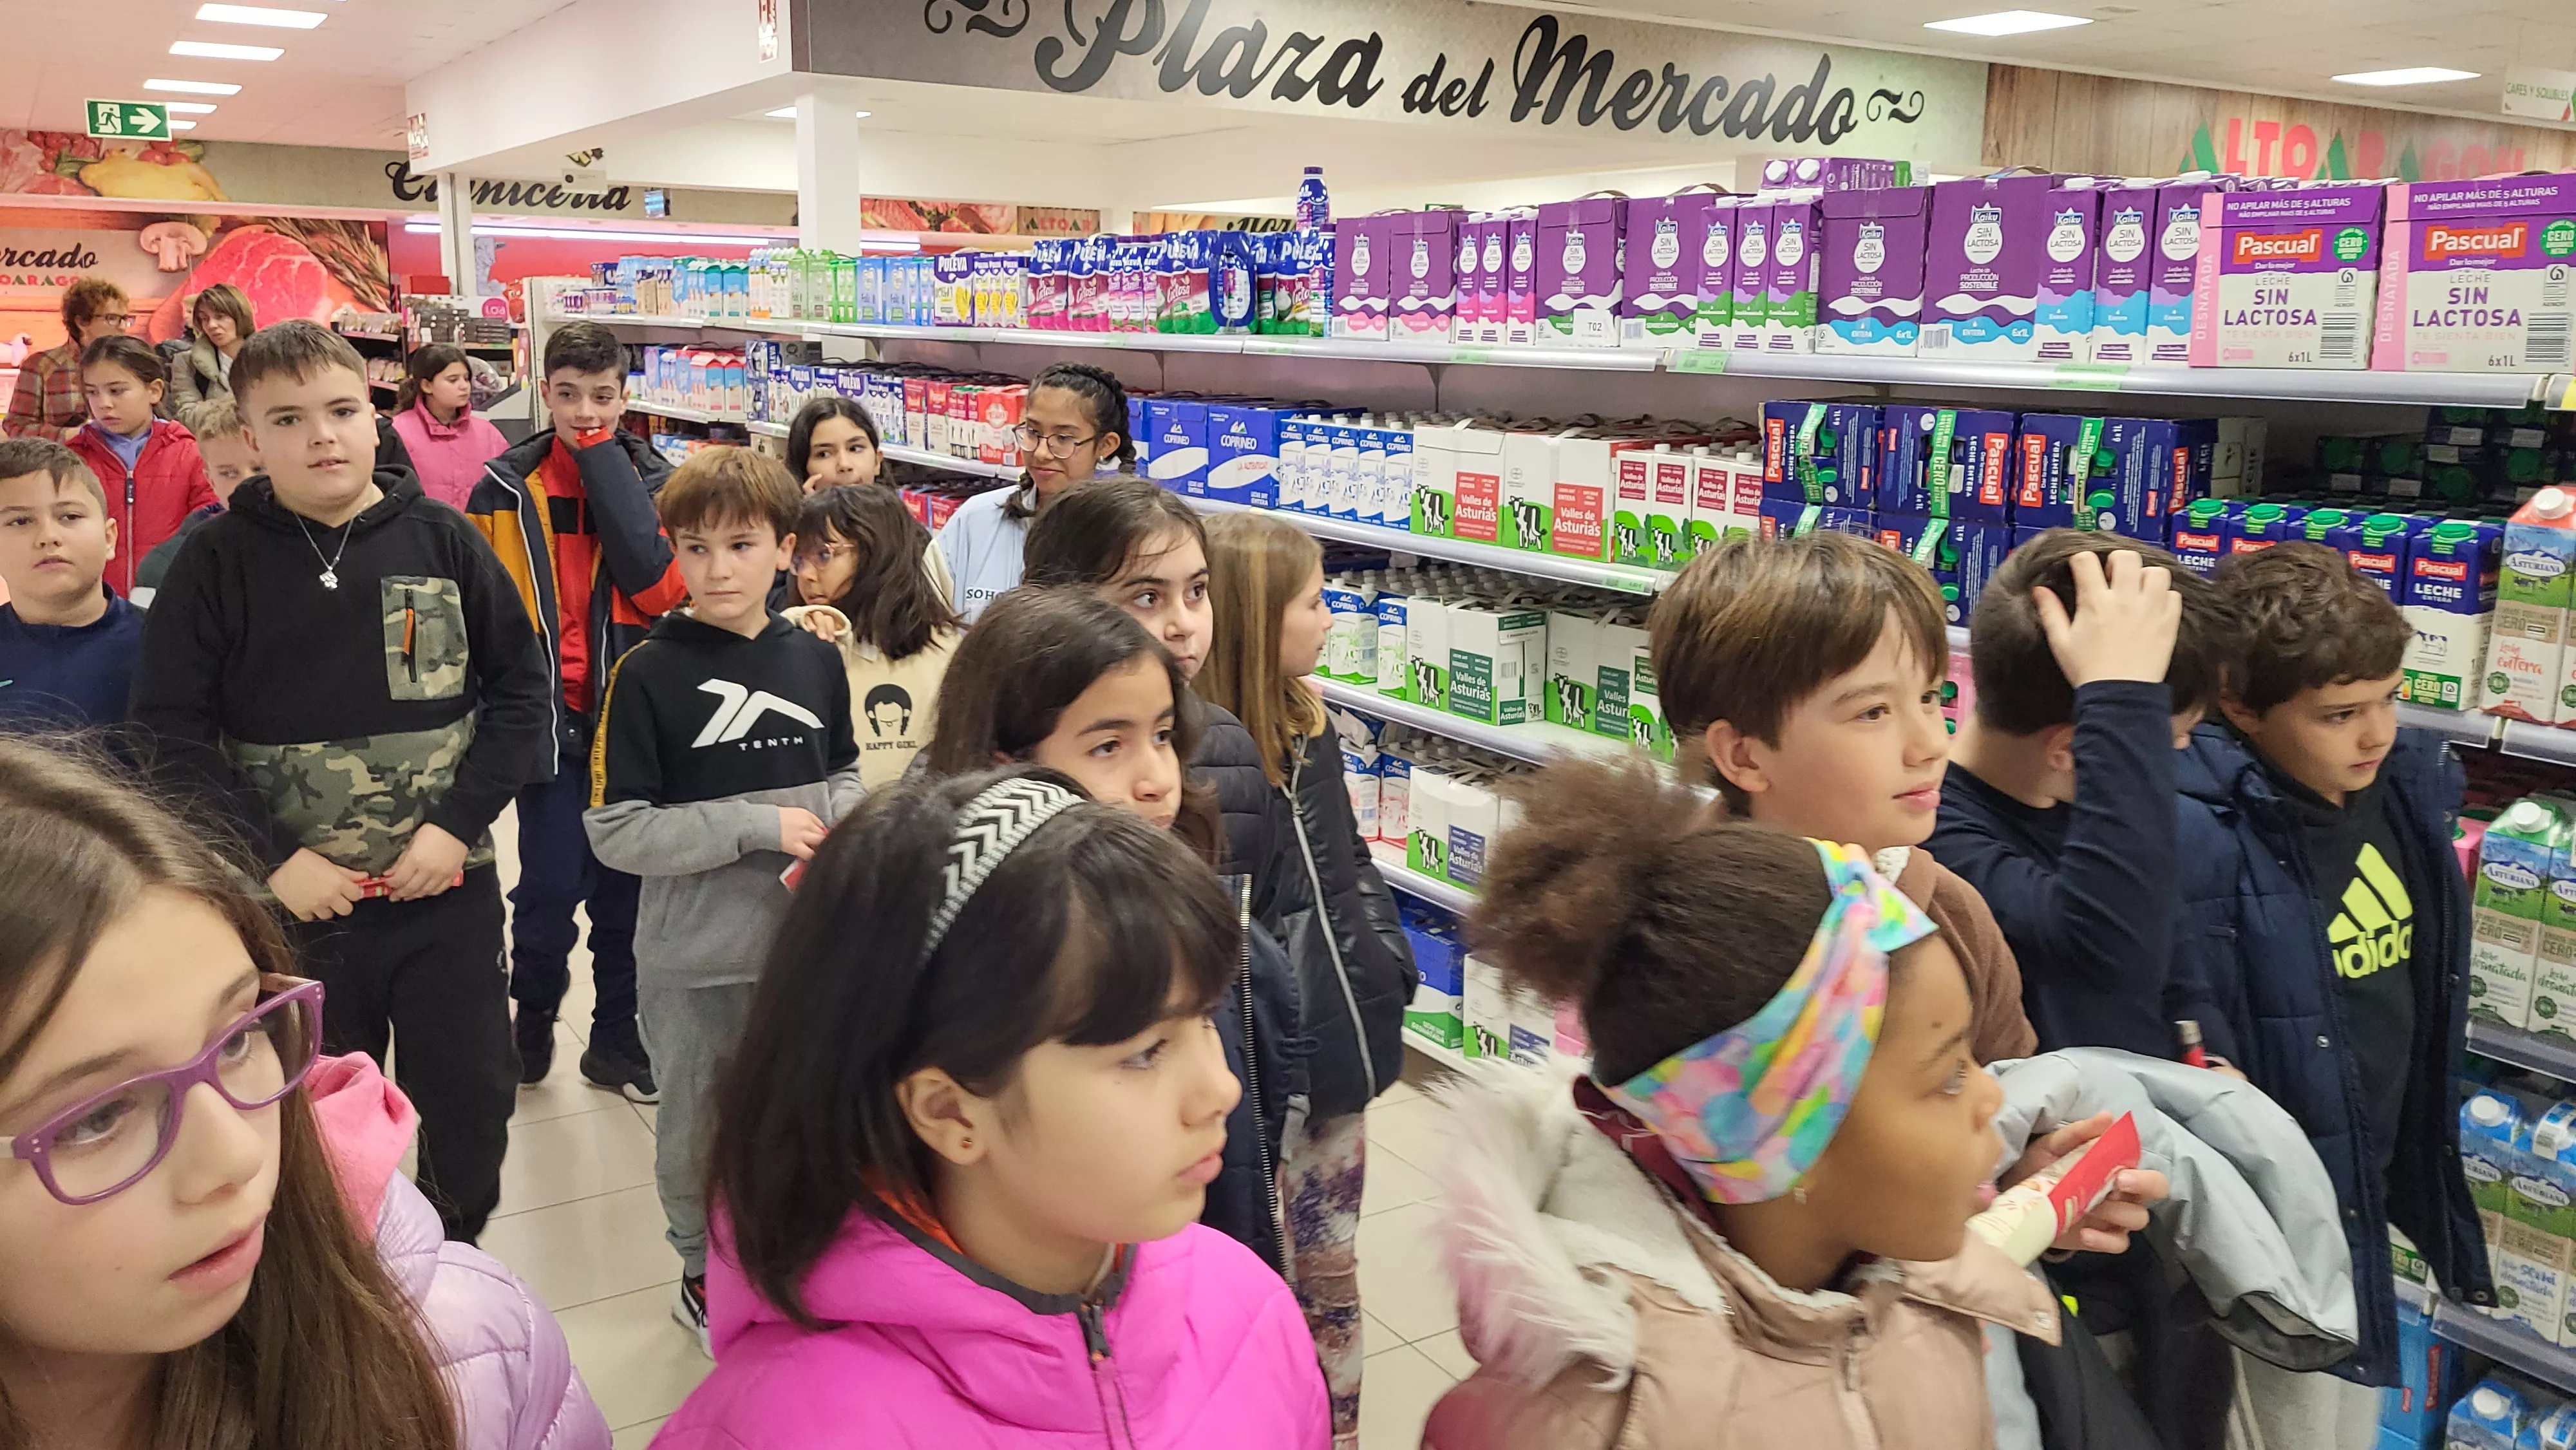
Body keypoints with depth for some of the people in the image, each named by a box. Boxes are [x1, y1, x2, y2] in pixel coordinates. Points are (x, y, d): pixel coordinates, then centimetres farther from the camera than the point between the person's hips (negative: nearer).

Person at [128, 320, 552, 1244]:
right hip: (293, 901, 0)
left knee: (473, 1101, 10)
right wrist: (272, 858, -12)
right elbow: (169, 728, -4)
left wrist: (458, 825, -8)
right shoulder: (219, 561, -4)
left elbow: (521, 688, 2)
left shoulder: (442, 540, -1)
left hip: (448, 890, 1)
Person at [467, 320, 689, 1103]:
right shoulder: (505, 488, 0)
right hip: (549, 717, -1)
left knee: (623, 890, 10)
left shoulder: (653, 480, 1)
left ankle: (616, 1038, 26)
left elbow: (658, 584, -17)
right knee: (550, 889, -2)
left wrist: (603, 461, -16)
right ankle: (532, 1019, 24)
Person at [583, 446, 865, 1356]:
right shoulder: (650, 675, -11)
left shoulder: (816, 663, 2)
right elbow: (616, 832, -14)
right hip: (695, 959, -3)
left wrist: (841, 832, -6)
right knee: (699, 1127, 13)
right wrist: (758, 825, -19)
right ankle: (704, 1274, 37)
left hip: (803, 943, 4)